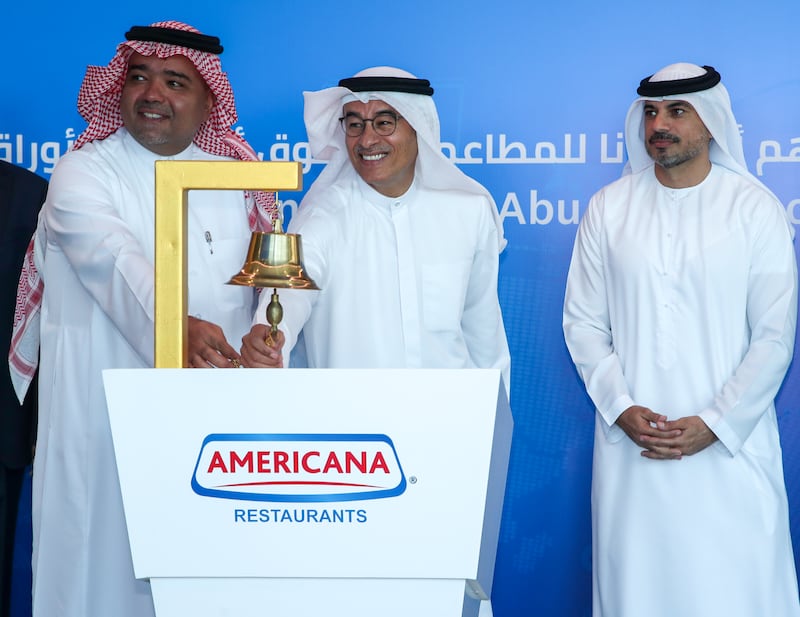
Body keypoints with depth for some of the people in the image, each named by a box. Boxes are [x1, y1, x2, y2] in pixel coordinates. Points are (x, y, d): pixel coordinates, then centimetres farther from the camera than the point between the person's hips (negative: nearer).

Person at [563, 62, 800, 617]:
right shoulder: (610, 207, 5)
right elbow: (583, 322, 5)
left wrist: (713, 424, -10)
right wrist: (620, 409, -7)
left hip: (729, 442, -1)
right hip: (631, 444, 2)